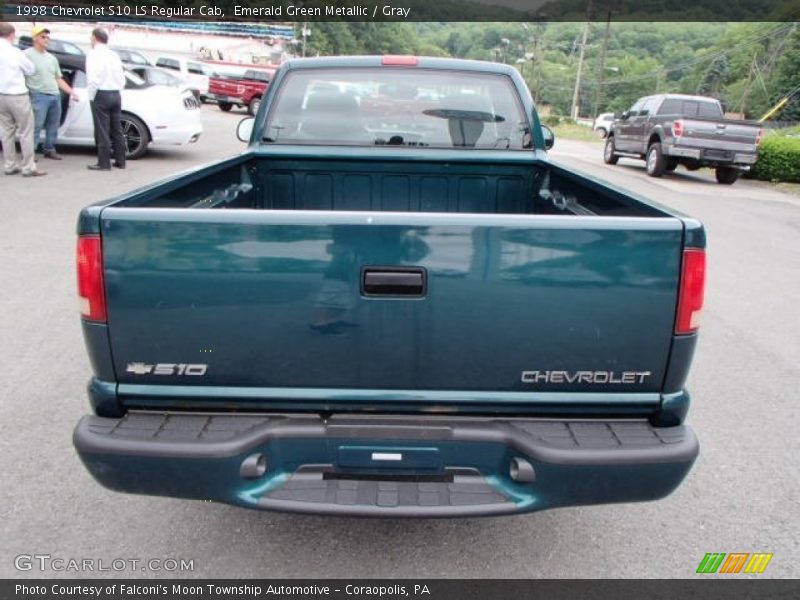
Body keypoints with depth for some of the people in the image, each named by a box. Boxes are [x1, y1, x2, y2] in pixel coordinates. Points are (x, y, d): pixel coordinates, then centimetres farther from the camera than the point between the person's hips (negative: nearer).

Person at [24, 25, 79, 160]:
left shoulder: (52, 58, 18)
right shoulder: (28, 54, -1)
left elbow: (59, 79, 22)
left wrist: (71, 92, 14)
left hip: (55, 96, 6)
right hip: (39, 96, -6)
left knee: (53, 126, 10)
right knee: (36, 126, -9)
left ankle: (49, 150, 21)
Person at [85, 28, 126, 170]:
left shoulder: (93, 54, -8)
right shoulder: (114, 55, 12)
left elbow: (92, 78, -18)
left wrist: (91, 96, -8)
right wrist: (116, 90, 16)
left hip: (101, 95, -6)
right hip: (116, 95, 7)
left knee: (102, 131, -3)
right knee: (117, 129, 10)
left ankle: (104, 163, -2)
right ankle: (120, 161, 14)